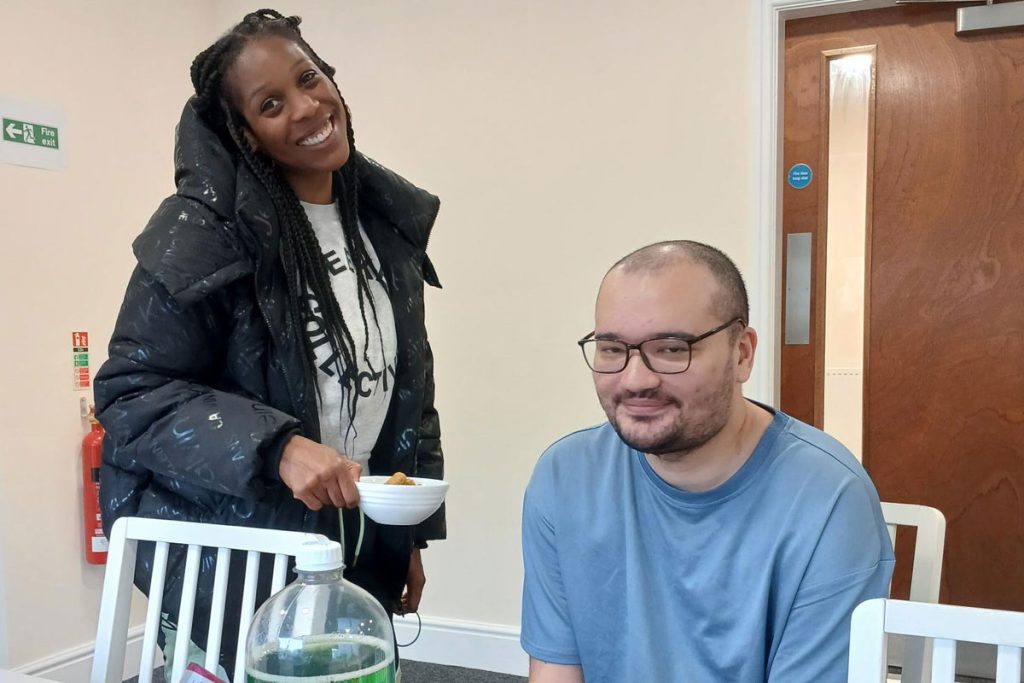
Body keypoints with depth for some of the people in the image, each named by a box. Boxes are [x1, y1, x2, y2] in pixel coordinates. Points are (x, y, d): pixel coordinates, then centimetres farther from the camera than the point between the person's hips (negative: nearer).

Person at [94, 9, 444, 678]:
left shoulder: (387, 220, 3)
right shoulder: (203, 229, -16)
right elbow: (130, 393, -15)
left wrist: (411, 532, 10)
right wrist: (275, 447, -28)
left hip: (356, 544, 6)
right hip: (230, 547, -5)